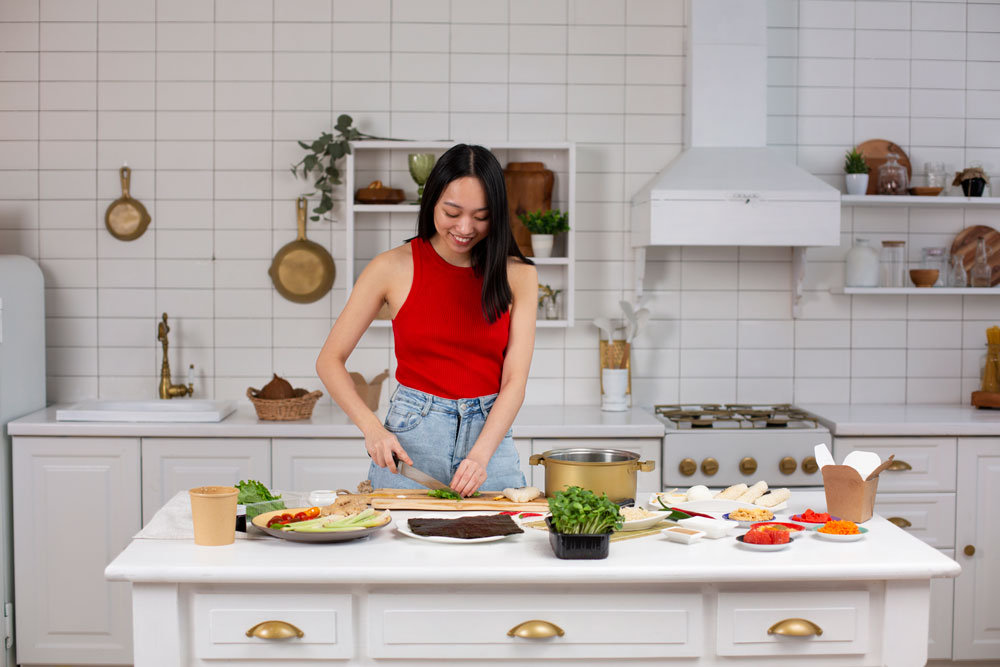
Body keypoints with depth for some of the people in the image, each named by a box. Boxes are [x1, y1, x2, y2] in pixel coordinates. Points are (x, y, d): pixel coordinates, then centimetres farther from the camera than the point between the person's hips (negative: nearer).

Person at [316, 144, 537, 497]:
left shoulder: (517, 275, 0)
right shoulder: (393, 268, -4)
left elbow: (514, 382, -5)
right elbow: (330, 360, 0)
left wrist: (480, 455, -19)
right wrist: (373, 428, -14)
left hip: (488, 433, 1)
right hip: (409, 440, -1)